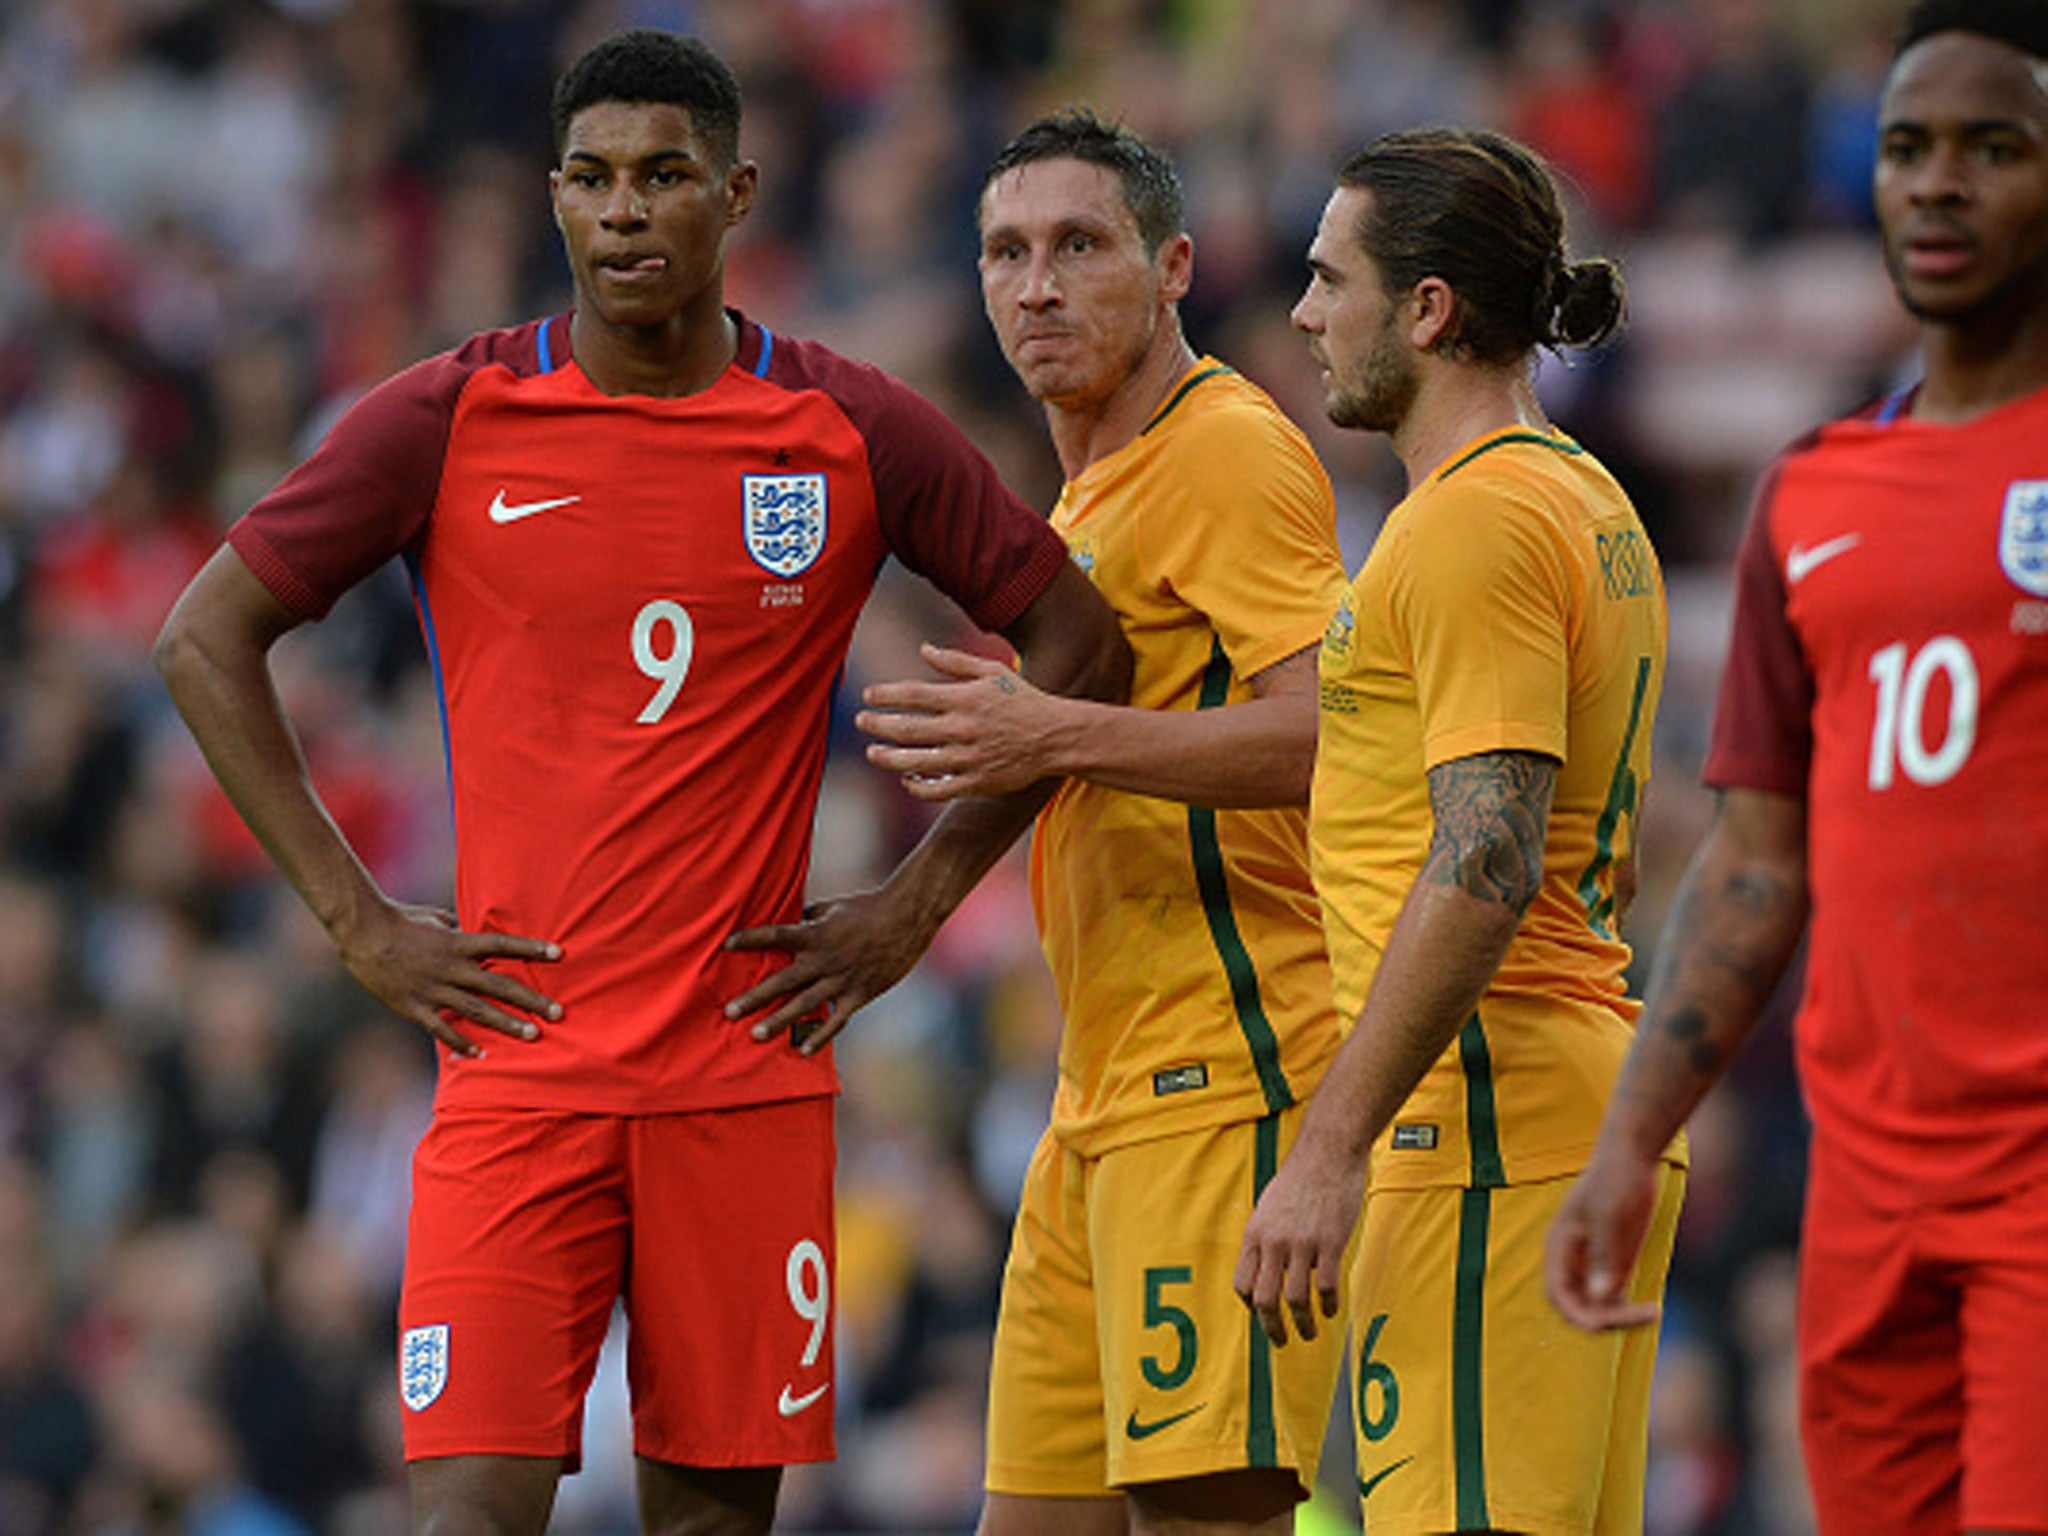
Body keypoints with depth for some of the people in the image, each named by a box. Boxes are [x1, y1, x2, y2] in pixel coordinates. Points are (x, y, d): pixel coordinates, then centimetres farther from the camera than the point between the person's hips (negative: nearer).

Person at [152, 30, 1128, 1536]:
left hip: (749, 1067, 1)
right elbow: (206, 638, 6)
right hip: (518, 1058, -1)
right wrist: (359, 920, 1)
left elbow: (1079, 645, 13)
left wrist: (916, 902, 6)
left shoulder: (858, 435, 2)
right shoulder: (449, 420, 0)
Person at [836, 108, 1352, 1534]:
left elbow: (1328, 729, -21)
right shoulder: (1086, 495, 23)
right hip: (1103, 1095, 10)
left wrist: (1060, 736, -25)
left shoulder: (1231, 453, -9)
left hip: (1223, 1076, -10)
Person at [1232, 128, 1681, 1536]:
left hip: (1489, 1129, -11)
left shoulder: (1477, 521, -13)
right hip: (1596, 1104, 11)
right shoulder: (1591, 505, 20)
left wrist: (1331, 1152, -22)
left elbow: (1489, 865, -22)